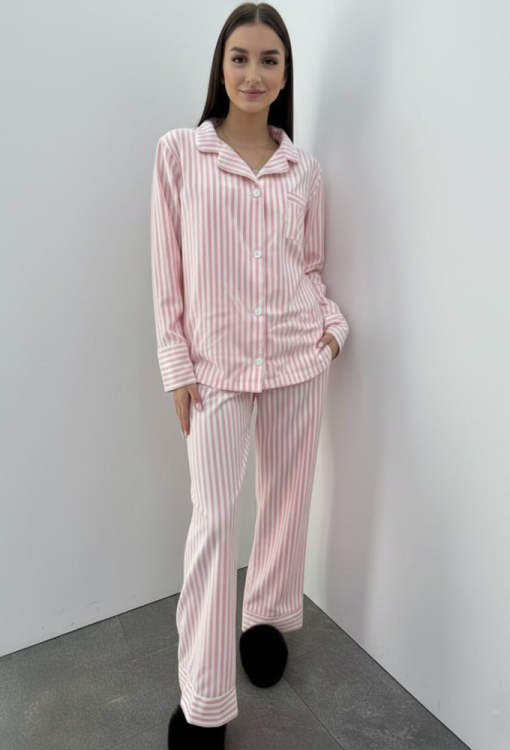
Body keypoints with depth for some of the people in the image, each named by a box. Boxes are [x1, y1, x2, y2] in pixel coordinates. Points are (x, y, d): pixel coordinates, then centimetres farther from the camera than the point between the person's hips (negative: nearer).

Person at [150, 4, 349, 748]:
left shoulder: (304, 168, 9)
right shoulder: (179, 151, 2)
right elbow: (168, 270, -1)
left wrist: (333, 323, -3)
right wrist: (176, 366, -4)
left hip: (298, 356, 3)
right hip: (216, 361, -3)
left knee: (287, 499, 12)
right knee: (213, 520, -4)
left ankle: (268, 618, 38)